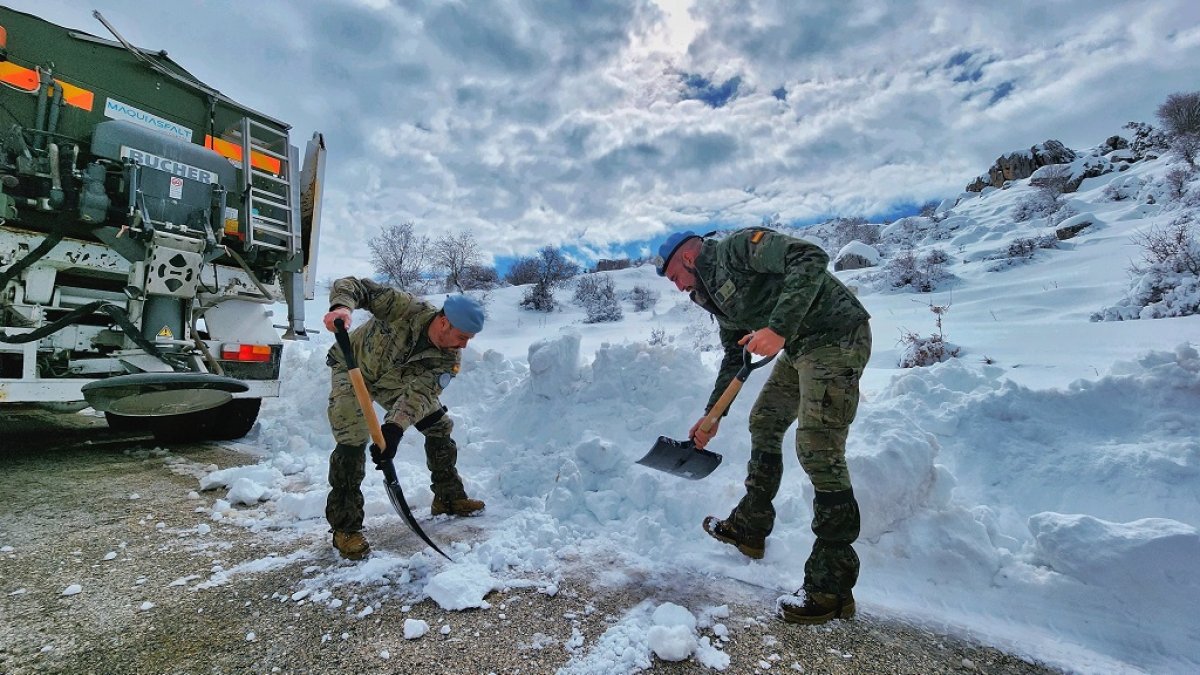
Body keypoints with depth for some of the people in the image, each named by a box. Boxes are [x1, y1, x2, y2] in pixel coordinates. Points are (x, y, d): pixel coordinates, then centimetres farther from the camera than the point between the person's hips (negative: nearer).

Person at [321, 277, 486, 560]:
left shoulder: (450, 358, -25)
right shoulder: (406, 308, -36)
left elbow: (419, 394, -33)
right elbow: (353, 285, -31)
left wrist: (394, 428, -49)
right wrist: (341, 305, -54)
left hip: (395, 383, 5)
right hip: (353, 369, -4)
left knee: (440, 425, 4)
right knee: (352, 441, -21)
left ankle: (449, 497, 23)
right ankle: (345, 526, -5)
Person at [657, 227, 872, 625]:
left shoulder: (738, 246, -10)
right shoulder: (715, 292, 17)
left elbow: (810, 259, -23)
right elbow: (734, 357, 21)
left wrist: (779, 328, -32)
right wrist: (712, 416, 19)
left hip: (836, 337, -10)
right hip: (799, 346, 10)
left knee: (818, 451, -13)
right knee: (764, 424, 16)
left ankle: (833, 587, -1)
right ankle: (750, 528, 32)